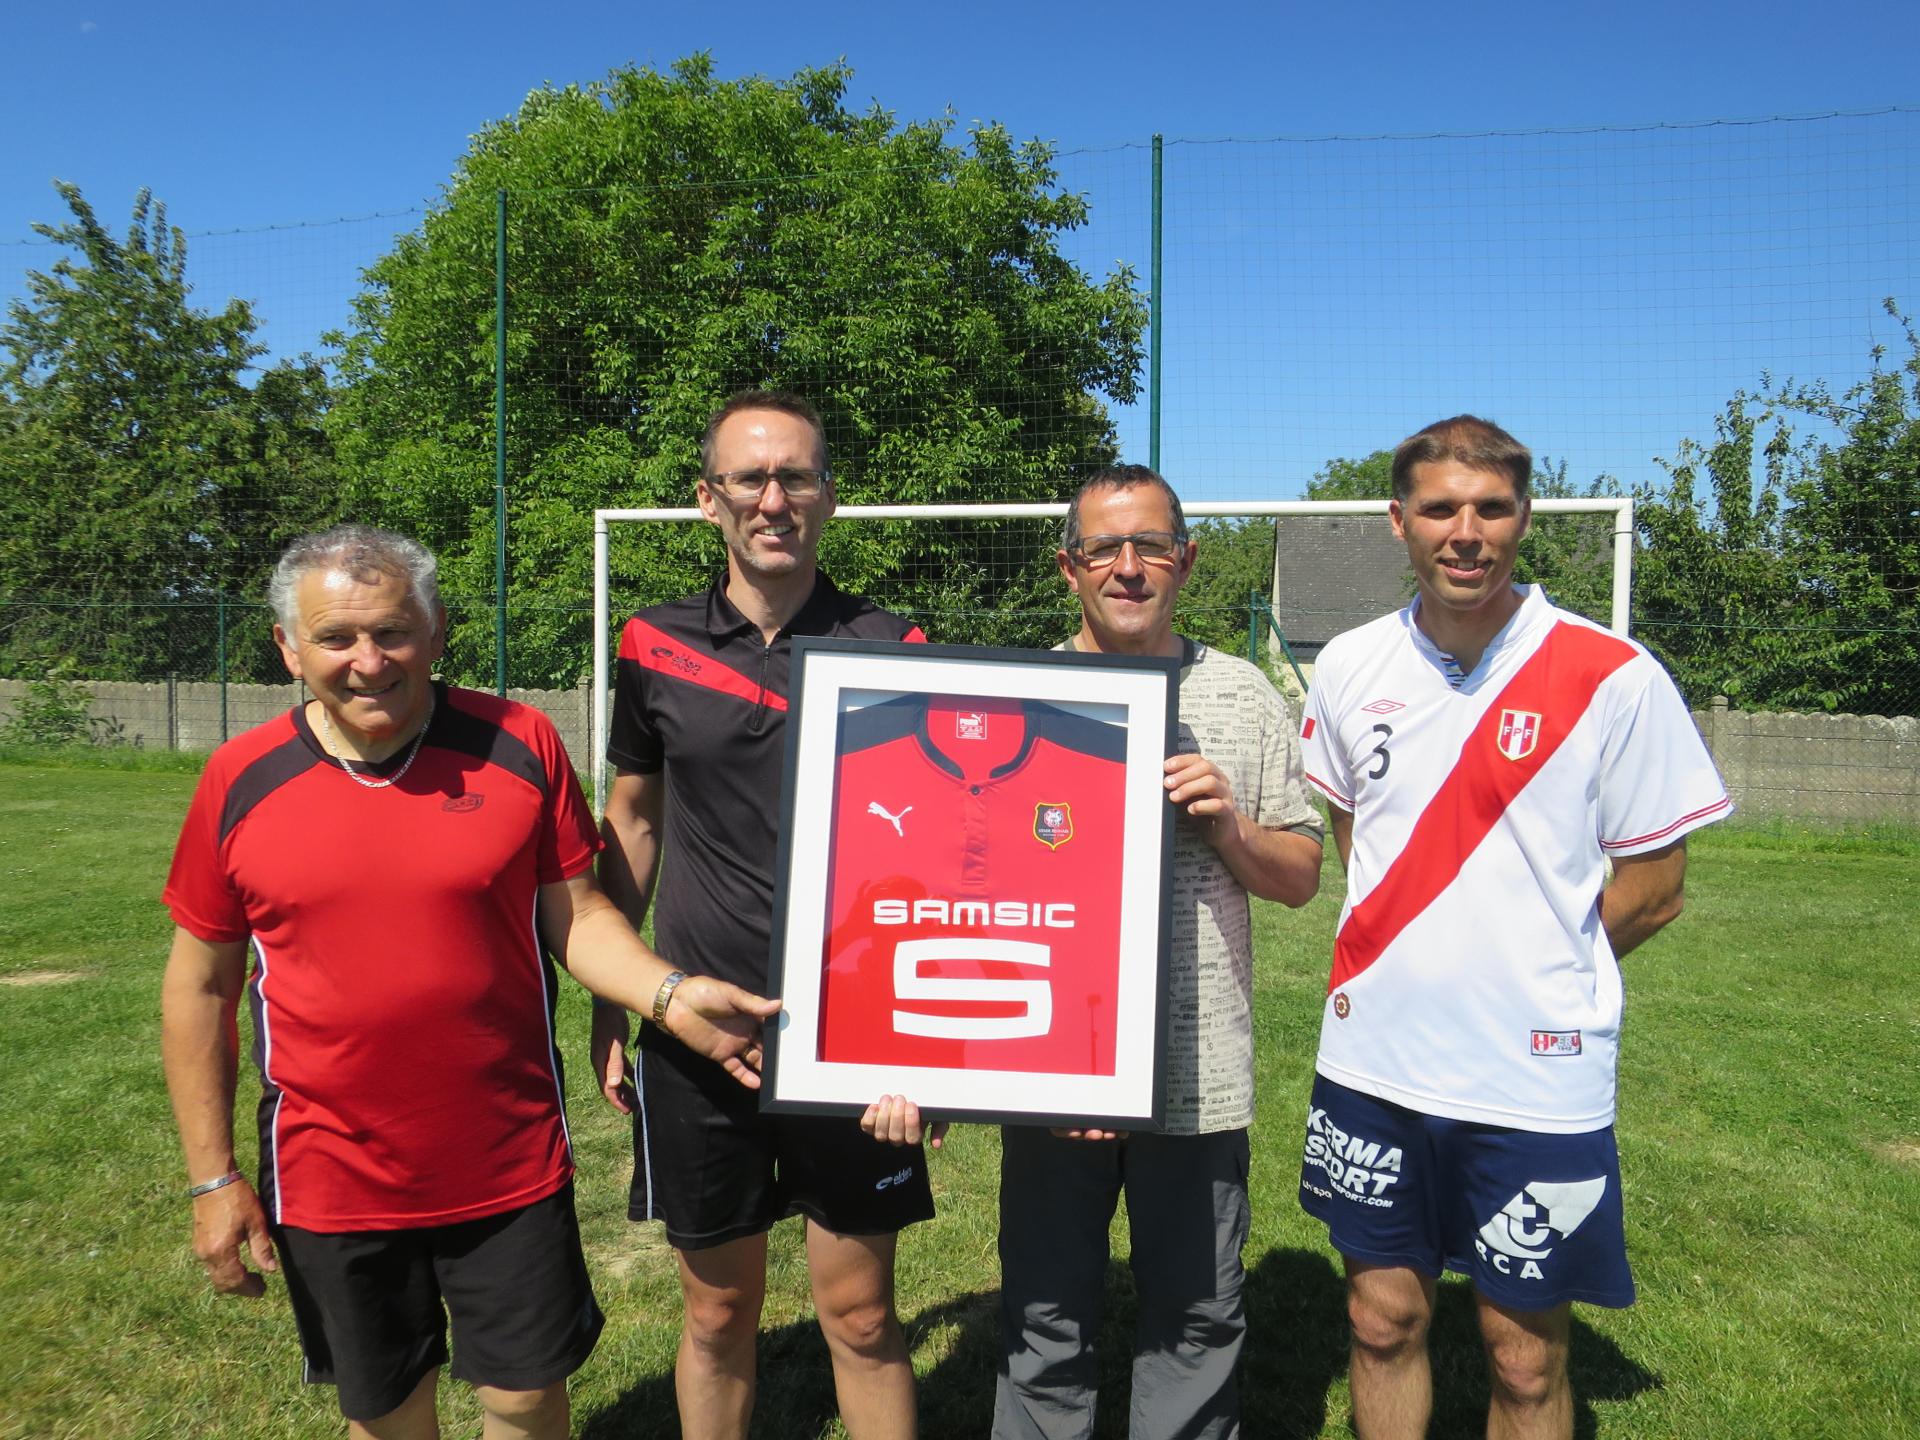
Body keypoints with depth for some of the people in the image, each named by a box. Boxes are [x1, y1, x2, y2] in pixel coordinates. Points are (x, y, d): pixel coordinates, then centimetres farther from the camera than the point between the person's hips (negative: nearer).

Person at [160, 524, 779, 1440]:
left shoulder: (517, 745, -8)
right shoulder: (240, 781, -6)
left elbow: (575, 914, -3)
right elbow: (200, 987, 1)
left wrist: (669, 996, -21)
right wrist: (212, 1178, 2)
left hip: (511, 1169, -1)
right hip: (331, 1184, 1)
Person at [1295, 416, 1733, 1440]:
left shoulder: (1613, 677, -11)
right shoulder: (1350, 666, 1)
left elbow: (1652, 893, -4)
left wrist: (1526, 970, 0)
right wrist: (1407, 964, 7)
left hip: (1536, 1077, -3)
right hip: (1371, 1060, 4)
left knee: (1525, 1358, 10)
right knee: (1382, 1321, 17)